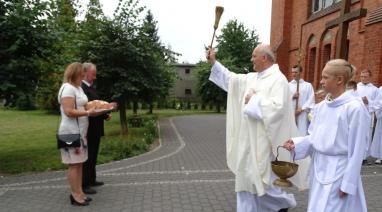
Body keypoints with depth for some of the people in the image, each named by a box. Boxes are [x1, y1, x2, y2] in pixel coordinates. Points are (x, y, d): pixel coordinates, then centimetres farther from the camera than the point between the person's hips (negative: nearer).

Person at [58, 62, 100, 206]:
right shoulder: (68, 88, -14)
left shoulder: (78, 88, 15)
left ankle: (79, 192, 20)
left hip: (80, 131, 9)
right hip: (71, 132, -9)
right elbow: (69, 112, -22)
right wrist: (88, 113, -22)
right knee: (74, 164, -2)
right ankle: (75, 195, 7)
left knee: (79, 163, 12)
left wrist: (93, 108, 8)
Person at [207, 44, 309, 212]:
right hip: (249, 139, 9)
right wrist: (214, 62, 15)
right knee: (247, 177, 14)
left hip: (263, 140, -8)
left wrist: (254, 100, -16)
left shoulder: (278, 79, -14)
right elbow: (231, 79, 18)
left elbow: (277, 107, -27)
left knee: (261, 178, 3)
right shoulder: (252, 78, 11)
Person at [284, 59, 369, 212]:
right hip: (318, 166, 7)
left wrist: (348, 183, -12)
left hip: (338, 169, -6)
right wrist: (296, 143, -7)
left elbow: (357, 149, -14)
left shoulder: (354, 107, -16)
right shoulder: (322, 106, 3)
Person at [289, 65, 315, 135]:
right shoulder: (288, 85, 8)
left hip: (303, 114, -1)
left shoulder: (308, 85, 6)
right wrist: (292, 97, -14)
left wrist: (301, 109, -11)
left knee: (303, 133, -2)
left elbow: (311, 100, -2)